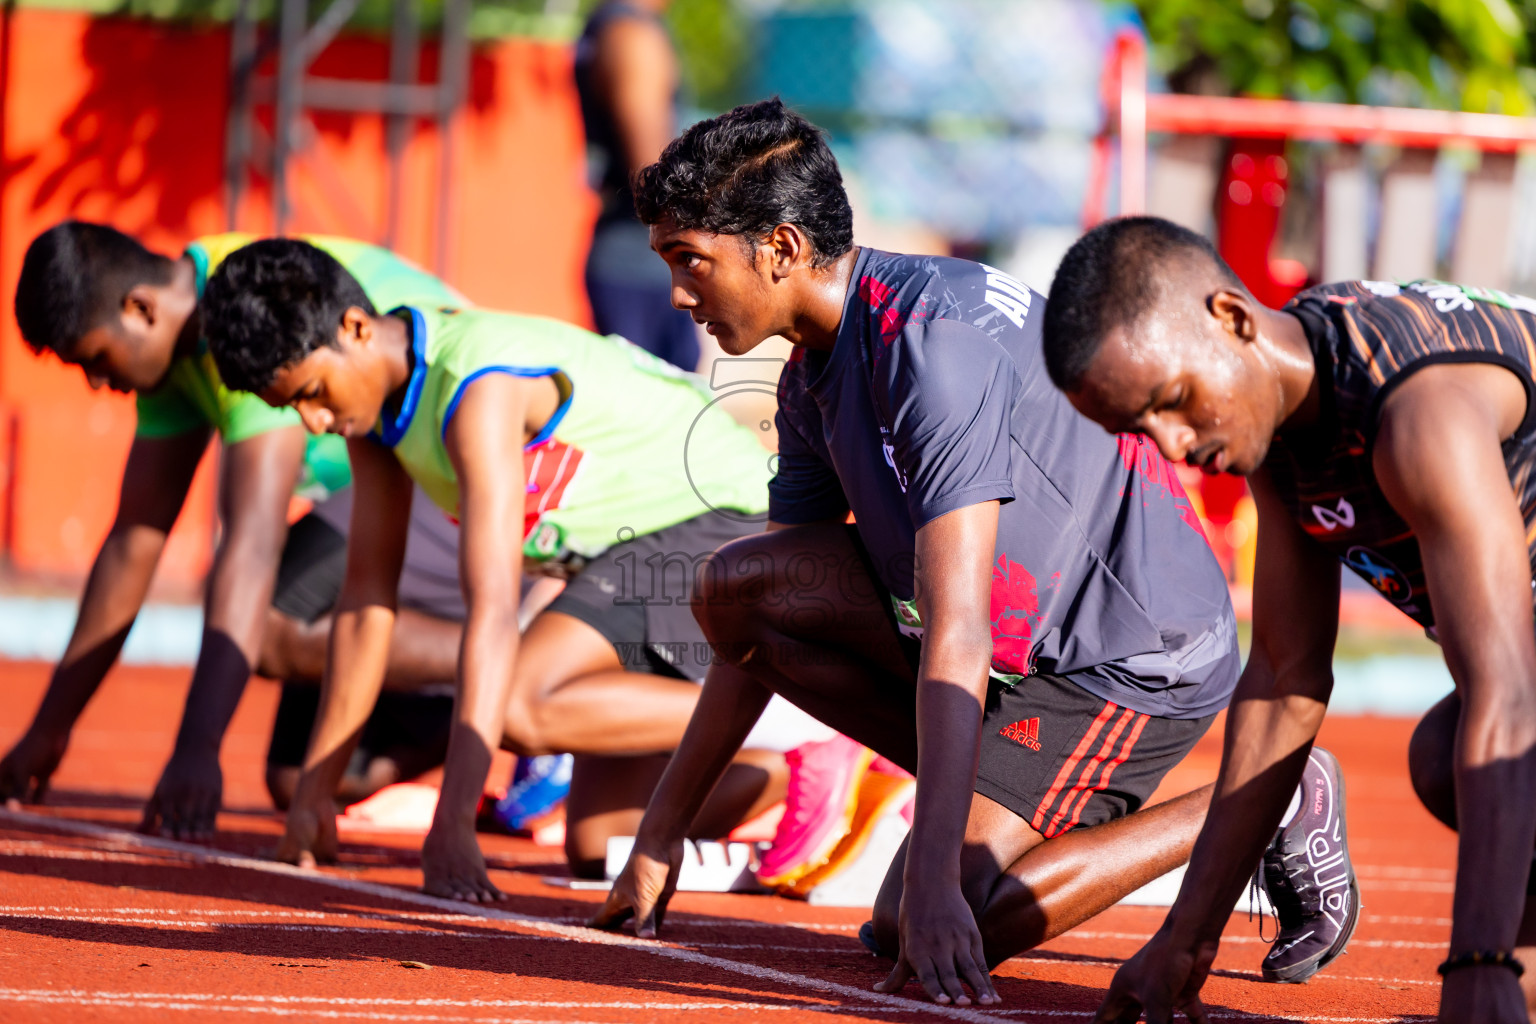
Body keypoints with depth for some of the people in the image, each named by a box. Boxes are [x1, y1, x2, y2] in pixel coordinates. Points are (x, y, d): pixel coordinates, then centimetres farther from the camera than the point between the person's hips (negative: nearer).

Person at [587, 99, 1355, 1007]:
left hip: (1138, 659, -9)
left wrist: (933, 882, -39)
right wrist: (662, 834, 9)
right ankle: (998, 797, 3)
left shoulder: (933, 341, -27)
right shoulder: (816, 374, 4)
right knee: (736, 589, -4)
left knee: (932, 931, -20)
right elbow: (759, 624, 12)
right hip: (1033, 633, 9)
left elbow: (954, 634, -34)